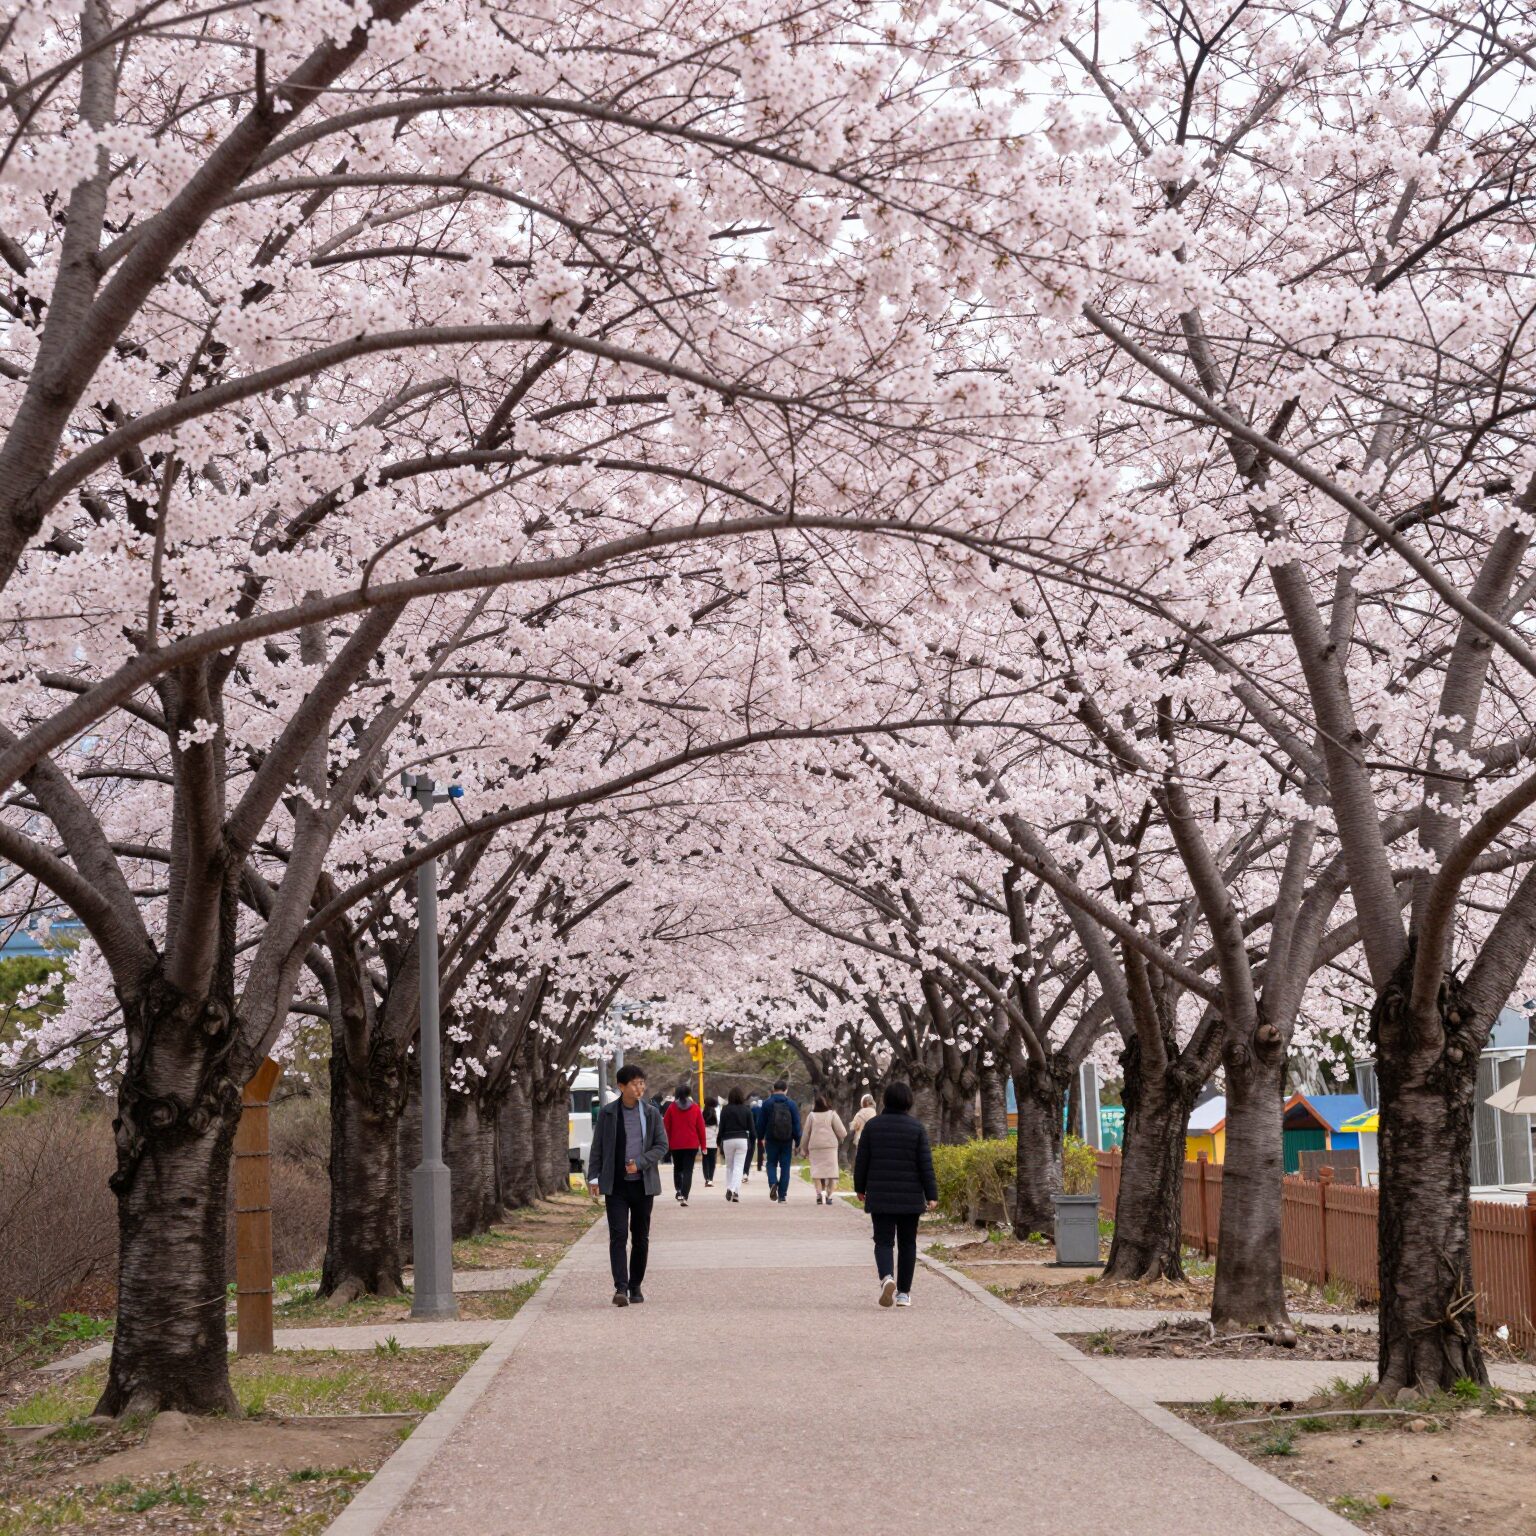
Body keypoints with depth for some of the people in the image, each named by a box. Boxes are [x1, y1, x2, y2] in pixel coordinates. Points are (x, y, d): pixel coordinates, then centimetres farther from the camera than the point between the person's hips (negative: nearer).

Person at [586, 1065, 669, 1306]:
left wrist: (640, 1163, -14)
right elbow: (597, 1148, 6)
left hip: (643, 1184, 2)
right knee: (618, 1236, -11)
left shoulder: (651, 1114, 4)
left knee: (640, 1238, 8)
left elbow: (661, 1145, 1)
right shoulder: (608, 1113, 2)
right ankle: (621, 1288, -17)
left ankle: (635, 1287, 19)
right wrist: (594, 1177, -2)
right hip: (616, 1185, -2)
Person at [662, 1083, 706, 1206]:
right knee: (688, 1170, 0)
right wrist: (702, 1145, 6)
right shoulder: (695, 1108, -1)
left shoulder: (672, 1107, -1)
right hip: (692, 1144, -1)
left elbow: (666, 1126, 0)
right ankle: (684, 1196, -12)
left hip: (675, 1144, 1)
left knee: (677, 1168, 20)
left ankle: (678, 1190, 5)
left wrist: (667, 1143, 9)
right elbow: (701, 1127, -1)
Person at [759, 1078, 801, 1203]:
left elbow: (762, 1122, 0)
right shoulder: (792, 1104, 0)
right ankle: (782, 1195, 5)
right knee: (785, 1166, 6)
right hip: (787, 1140, 0)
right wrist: (797, 1141, 2)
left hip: (771, 1140, 0)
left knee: (771, 1163, 13)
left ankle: (773, 1183, -16)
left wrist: (760, 1137, 11)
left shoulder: (767, 1103, -2)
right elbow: (797, 1124, -2)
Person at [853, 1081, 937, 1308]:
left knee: (883, 1241, 2)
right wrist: (931, 1195, -4)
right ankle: (904, 1293, 13)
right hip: (910, 1196, 0)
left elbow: (861, 1160, 3)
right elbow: (926, 1164, -6)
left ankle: (886, 1277, -25)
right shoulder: (916, 1127, -5)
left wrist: (860, 1188, 15)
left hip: (880, 1196, 0)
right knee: (907, 1243, 11)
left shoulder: (873, 1125, -1)